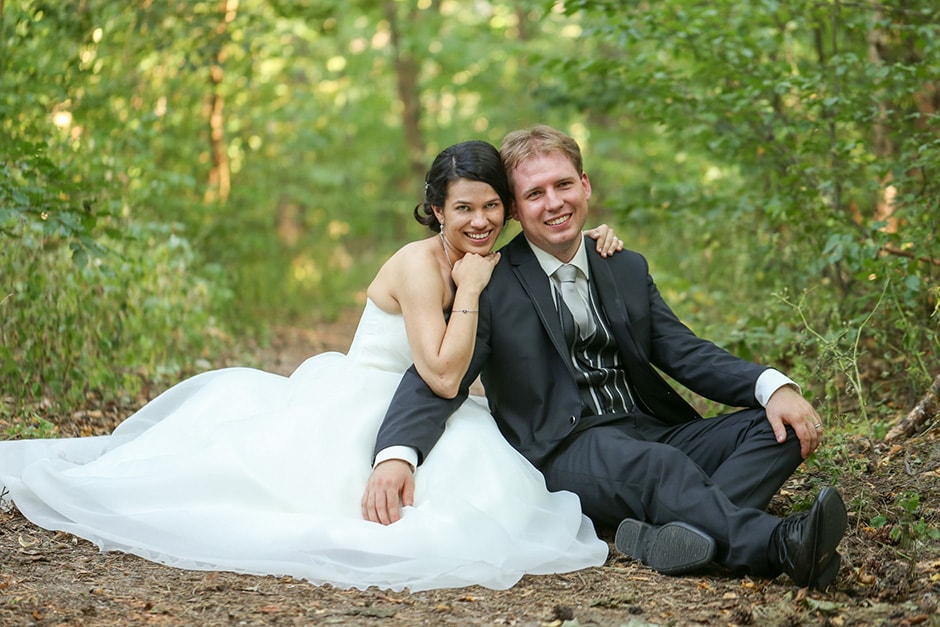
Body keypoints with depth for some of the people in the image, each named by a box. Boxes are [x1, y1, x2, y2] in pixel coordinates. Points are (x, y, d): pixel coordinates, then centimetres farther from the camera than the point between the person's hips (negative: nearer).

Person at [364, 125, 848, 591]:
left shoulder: (628, 270, 18)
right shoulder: (492, 284, 1)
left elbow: (685, 352, 11)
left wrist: (773, 387, -8)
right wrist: (395, 456, -29)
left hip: (655, 434, 6)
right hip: (564, 454, -6)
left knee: (779, 427, -15)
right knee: (655, 464, -37)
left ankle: (680, 536, -41)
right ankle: (781, 545, -55)